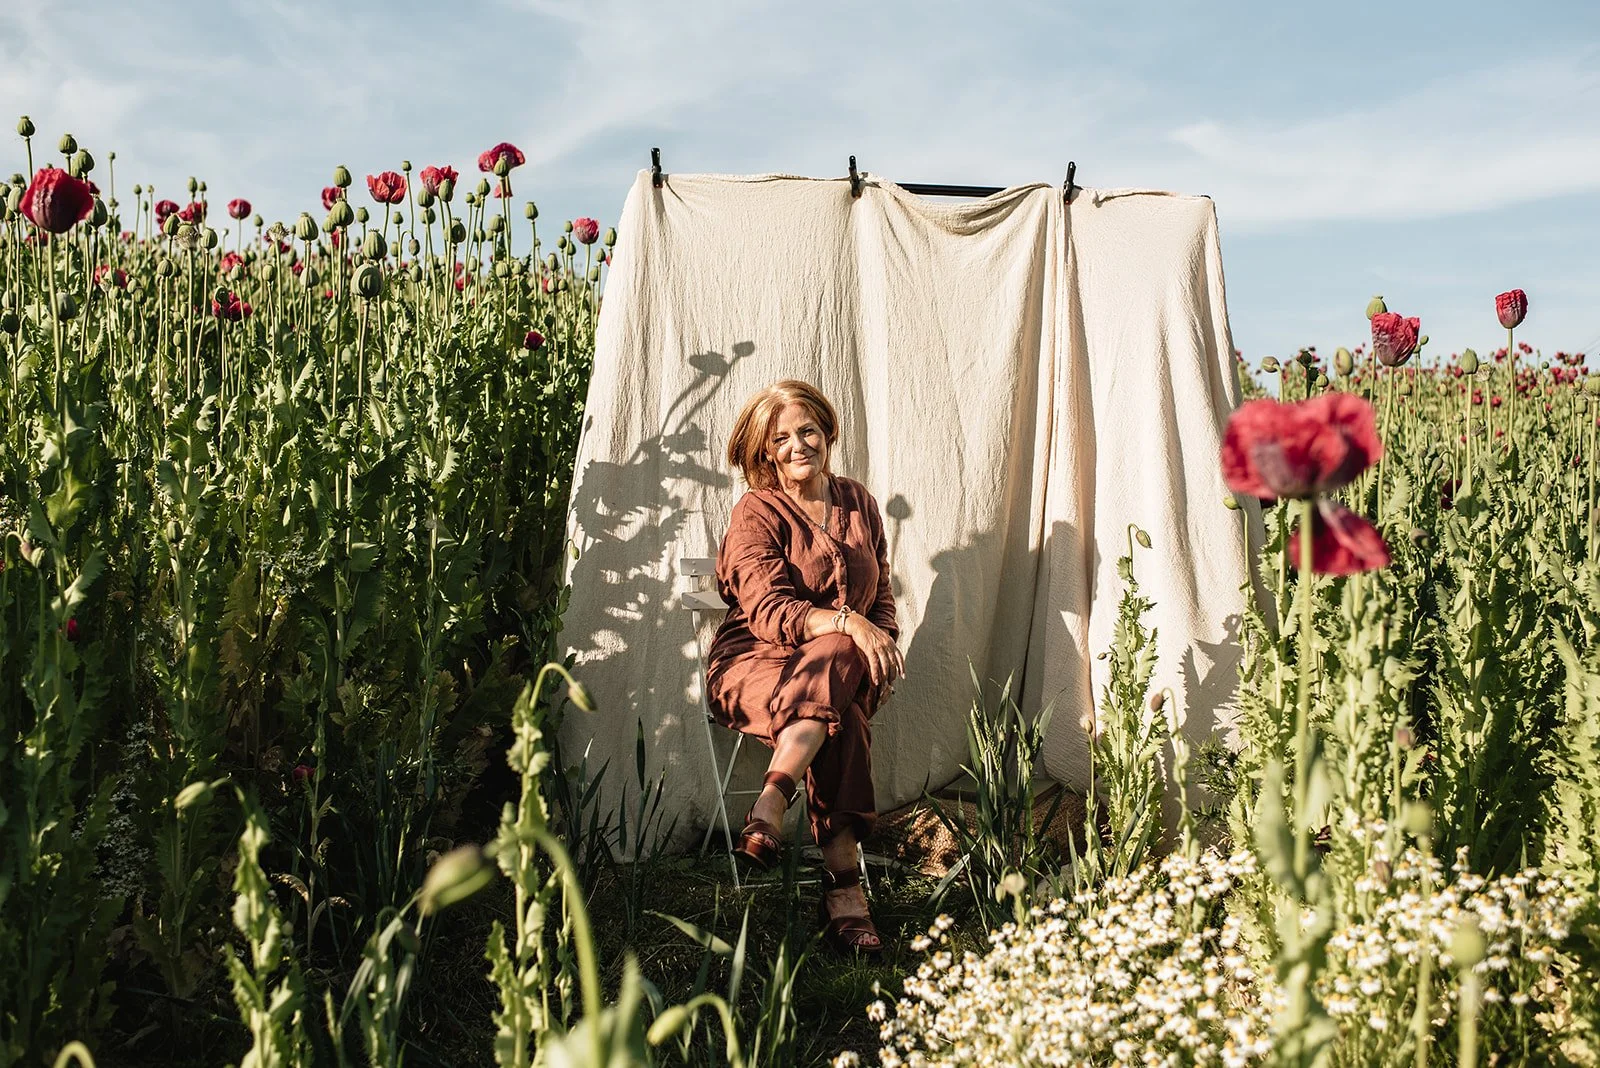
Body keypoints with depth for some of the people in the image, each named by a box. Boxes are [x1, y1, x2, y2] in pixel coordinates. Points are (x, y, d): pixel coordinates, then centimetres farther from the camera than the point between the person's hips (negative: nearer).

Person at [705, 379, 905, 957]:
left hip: (843, 660, 4)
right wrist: (847, 622, -30)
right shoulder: (756, 513, -3)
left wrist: (882, 640, -4)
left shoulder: (858, 502, 13)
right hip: (754, 665, -3)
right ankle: (843, 887, -38)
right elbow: (767, 611, -16)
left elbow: (881, 596, 18)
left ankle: (770, 809, -40)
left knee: (837, 657, -35)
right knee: (841, 718, -35)